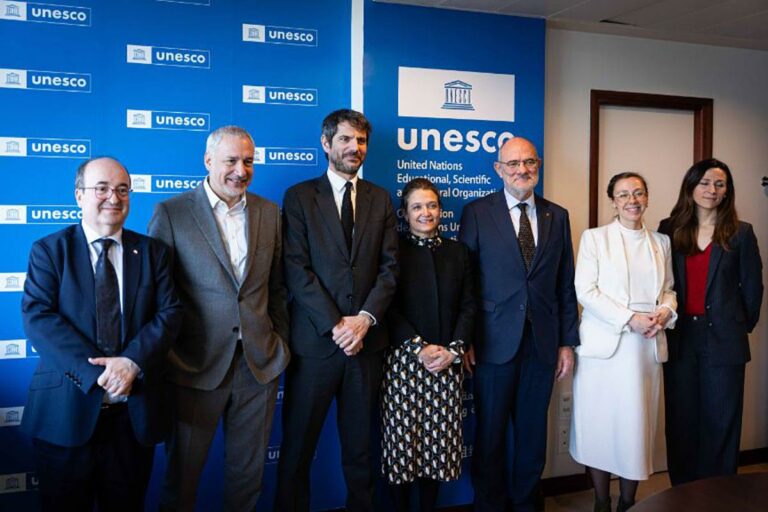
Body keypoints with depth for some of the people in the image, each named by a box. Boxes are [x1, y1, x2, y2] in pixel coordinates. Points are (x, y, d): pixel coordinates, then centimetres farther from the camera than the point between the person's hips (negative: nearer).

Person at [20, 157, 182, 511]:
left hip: (135, 409, 2)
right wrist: (96, 375, -20)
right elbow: (37, 317, -10)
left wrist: (132, 362, -19)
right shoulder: (48, 250, 2)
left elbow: (169, 313, -2)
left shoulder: (153, 252, 7)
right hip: (67, 409, -2)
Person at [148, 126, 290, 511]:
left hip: (260, 364, 3)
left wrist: (280, 342, 9)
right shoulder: (171, 213, -5)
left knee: (248, 470, 16)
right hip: (196, 365, -3)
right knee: (183, 470, 12)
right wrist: (165, 358, -5)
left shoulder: (269, 213, 6)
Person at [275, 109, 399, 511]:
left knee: (360, 444, 14)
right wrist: (335, 324, -14)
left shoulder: (380, 199, 11)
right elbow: (296, 268, -7)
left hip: (366, 338, 3)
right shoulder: (300, 196, 2)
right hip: (315, 340, -2)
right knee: (298, 445, 7)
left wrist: (366, 317, -10)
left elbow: (389, 266, 4)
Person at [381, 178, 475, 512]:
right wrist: (420, 348, -13)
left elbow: (468, 306, 8)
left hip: (447, 362, 3)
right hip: (404, 360, -3)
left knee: (439, 439, 5)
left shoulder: (457, 251, 12)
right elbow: (389, 309, -5)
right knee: (402, 438, 1)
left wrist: (454, 350, -6)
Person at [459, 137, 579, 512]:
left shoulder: (557, 216, 8)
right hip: (495, 340, -3)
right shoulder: (477, 213, -1)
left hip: (543, 342, 3)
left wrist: (567, 342, 6)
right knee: (491, 432, 8)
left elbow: (566, 285, 9)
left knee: (533, 433, 13)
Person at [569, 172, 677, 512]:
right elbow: (585, 291, -7)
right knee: (600, 423, 2)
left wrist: (666, 311, -6)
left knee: (637, 425, 5)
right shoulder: (594, 238, 1)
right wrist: (629, 319, -14)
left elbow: (668, 290, 17)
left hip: (647, 346, 3)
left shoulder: (661, 242, 14)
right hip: (604, 344, -3)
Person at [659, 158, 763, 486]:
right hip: (679, 338, 2)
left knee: (720, 422, 6)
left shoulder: (740, 233, 1)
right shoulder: (669, 230, 5)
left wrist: (744, 325, 7)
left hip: (723, 339, -1)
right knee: (680, 421, 9)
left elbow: (752, 287, 5)